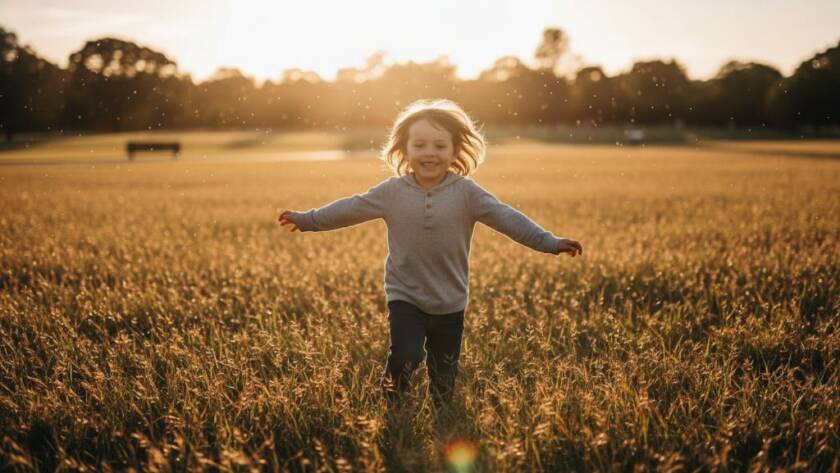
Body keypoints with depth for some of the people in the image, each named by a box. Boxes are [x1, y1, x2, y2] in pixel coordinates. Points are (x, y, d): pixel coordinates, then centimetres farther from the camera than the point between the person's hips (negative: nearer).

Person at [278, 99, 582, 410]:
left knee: (444, 378, 10)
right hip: (405, 296, 0)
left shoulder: (466, 193, -7)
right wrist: (306, 220, 6)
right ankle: (393, 405, 11)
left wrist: (550, 242, -18)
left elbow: (507, 217, -11)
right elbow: (350, 208, 3)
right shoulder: (392, 192, -4)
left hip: (450, 303, 1)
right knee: (405, 357, -18)